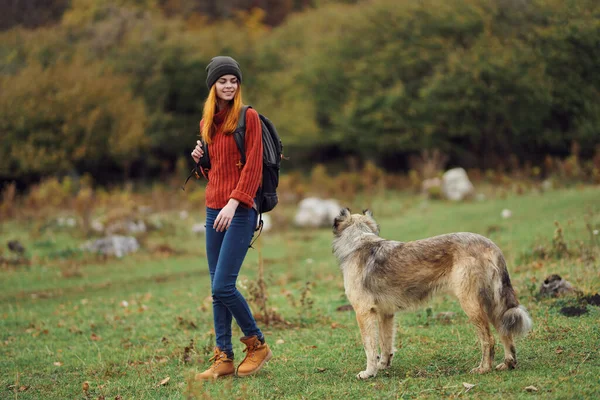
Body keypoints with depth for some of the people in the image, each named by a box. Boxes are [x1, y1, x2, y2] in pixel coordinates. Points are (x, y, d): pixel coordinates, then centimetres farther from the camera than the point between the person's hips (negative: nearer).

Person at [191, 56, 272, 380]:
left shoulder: (248, 117, -5)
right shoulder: (207, 122, 15)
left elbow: (253, 167, -12)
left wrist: (234, 202, -21)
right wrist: (199, 159, 3)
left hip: (240, 210, -7)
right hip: (213, 208, 7)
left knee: (223, 286, -12)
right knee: (217, 288, 6)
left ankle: (257, 344, 6)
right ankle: (223, 358, 11)